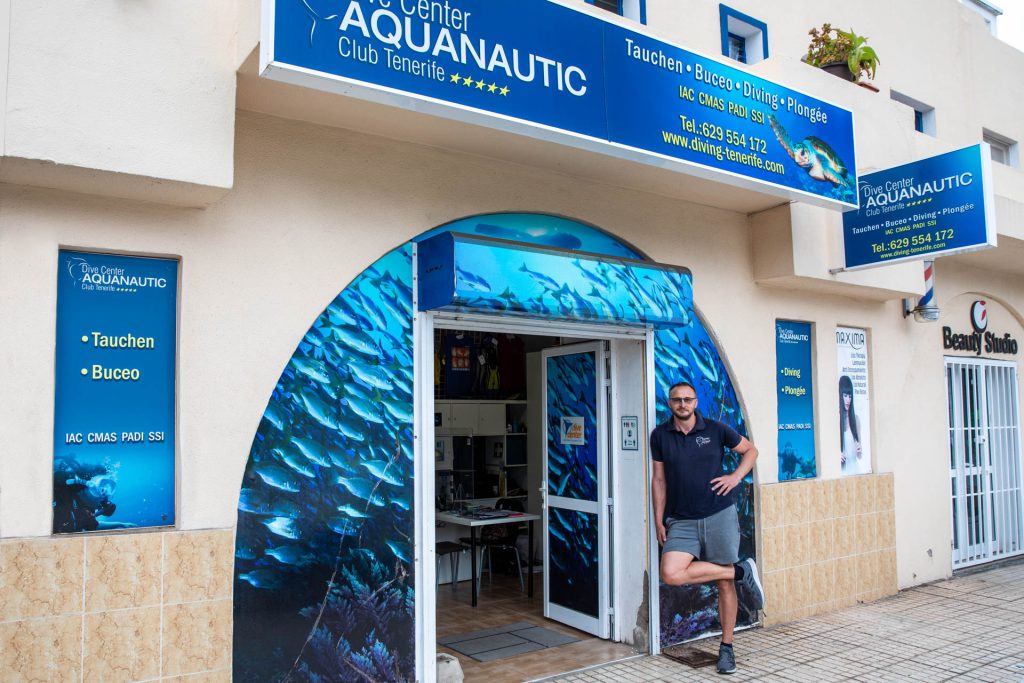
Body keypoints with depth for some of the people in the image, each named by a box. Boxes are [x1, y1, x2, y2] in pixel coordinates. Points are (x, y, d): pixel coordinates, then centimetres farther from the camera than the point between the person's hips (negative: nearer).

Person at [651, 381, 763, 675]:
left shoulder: (715, 429, -1)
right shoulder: (660, 435, 2)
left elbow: (750, 450, 13)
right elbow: (659, 480, 7)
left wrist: (736, 476, -4)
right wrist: (659, 521, 5)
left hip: (719, 516, -1)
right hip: (681, 521, 1)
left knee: (725, 584, 4)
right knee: (671, 574, -20)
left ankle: (726, 647, 24)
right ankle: (741, 572, -1)